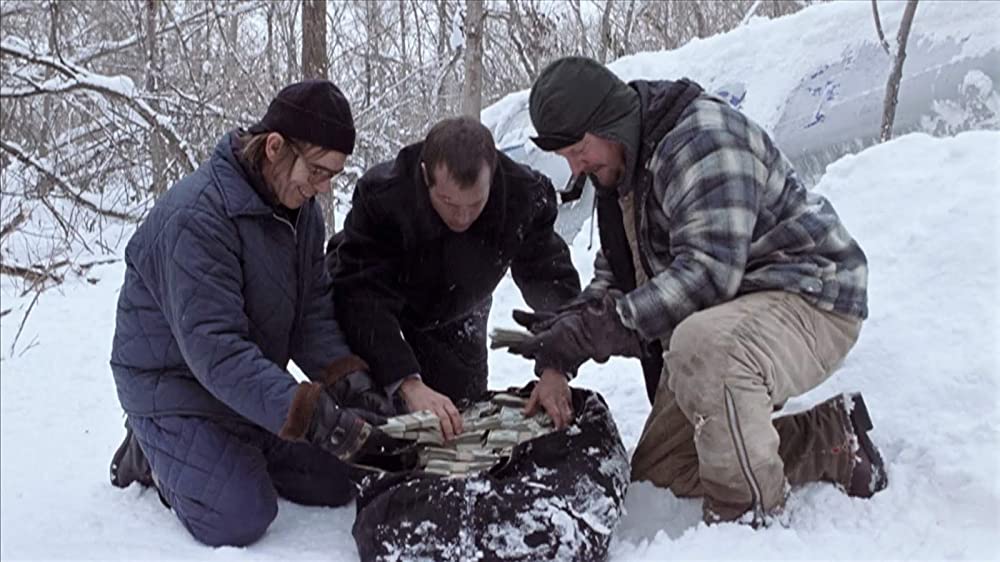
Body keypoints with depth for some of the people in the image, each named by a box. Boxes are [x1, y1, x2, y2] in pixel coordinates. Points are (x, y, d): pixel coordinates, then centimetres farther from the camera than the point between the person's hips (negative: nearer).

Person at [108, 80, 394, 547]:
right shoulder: (196, 216, -31)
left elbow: (313, 308, -3)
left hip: (253, 382, 8)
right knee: (241, 520, -19)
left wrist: (348, 380, -21)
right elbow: (215, 350, -36)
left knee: (336, 485, 5)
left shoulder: (300, 206, -4)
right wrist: (315, 417, -41)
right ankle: (150, 454, 8)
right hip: (173, 382, -7)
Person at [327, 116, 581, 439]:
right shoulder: (382, 195, -38)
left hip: (455, 318, 3)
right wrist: (407, 383, -52)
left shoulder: (523, 196, -29)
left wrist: (555, 367, -40)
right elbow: (363, 296, -41)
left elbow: (553, 282, -25)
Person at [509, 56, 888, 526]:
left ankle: (748, 517, -23)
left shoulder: (701, 138, -23)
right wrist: (579, 320, -6)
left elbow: (707, 272, -32)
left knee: (702, 344, -42)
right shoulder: (618, 162, 8)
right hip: (716, 318, 10)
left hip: (809, 299, -10)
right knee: (656, 470, 7)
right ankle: (830, 439, 11)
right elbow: (615, 267, 14)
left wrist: (600, 331, -33)